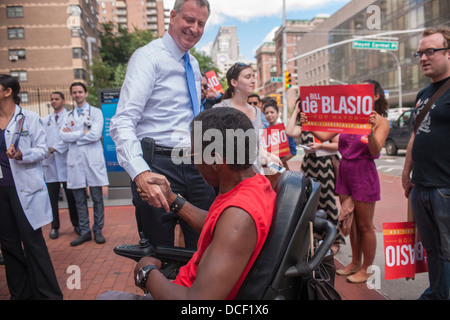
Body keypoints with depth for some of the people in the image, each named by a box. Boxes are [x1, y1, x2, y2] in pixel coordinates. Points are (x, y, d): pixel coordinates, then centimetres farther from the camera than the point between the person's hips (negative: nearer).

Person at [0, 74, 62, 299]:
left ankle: (47, 294, 6)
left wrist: (21, 154, -21)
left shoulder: (30, 118, -2)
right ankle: (20, 293, 23)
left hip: (25, 188, -5)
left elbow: (42, 150, -6)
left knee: (32, 241, -3)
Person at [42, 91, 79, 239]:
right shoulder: (45, 120, 19)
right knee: (52, 196, 5)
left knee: (71, 194, 1)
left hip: (65, 160, -4)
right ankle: (54, 226, 15)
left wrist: (54, 148, -15)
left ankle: (76, 224, 13)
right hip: (49, 161, 4)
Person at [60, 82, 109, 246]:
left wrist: (73, 135, -4)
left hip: (93, 160, -3)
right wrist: (84, 133, -8)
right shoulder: (68, 116, 15)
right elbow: (63, 136, -1)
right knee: (79, 200, 6)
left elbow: (95, 135, -10)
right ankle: (84, 231, 16)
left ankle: (97, 230, 12)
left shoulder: (96, 112, 5)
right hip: (75, 160, 3)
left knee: (97, 198, 1)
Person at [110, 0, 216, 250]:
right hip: (158, 166, -7)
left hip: (195, 166, 7)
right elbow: (123, 122, -21)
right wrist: (140, 173, -35)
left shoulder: (193, 64, 17)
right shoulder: (149, 56, -7)